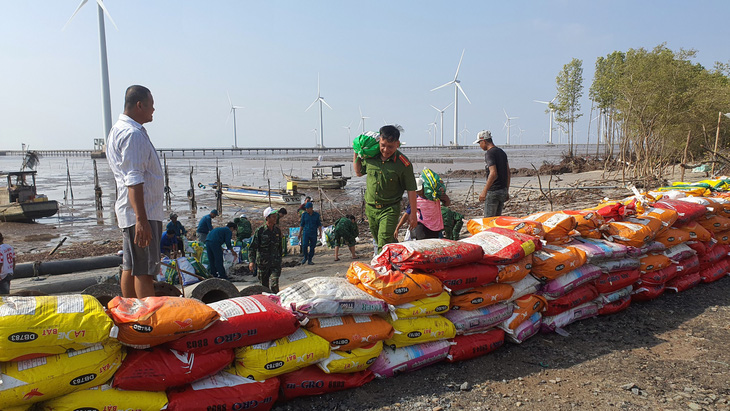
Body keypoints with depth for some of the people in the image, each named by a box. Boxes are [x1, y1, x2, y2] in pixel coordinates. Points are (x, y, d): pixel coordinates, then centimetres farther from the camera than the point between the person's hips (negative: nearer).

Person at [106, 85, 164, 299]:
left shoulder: (119, 129, 20)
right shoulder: (132, 134, -15)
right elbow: (134, 181, -23)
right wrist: (141, 219, -27)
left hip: (132, 213, 11)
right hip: (141, 213, -11)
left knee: (130, 267, 13)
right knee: (145, 270, -8)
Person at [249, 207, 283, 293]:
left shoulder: (277, 231, 6)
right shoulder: (260, 231, -6)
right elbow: (252, 247, -8)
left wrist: (279, 261, 21)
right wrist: (251, 261, -21)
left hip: (275, 263, 2)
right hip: (262, 263, -2)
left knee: (274, 285, -14)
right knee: (264, 286, 9)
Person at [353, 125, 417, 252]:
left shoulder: (403, 163, -12)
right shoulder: (370, 157, -2)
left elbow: (411, 190, -7)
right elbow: (358, 172, 19)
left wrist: (413, 214, -5)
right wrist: (356, 153, 9)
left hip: (390, 209, -5)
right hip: (370, 208, 5)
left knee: (384, 245, -15)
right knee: (384, 241, 16)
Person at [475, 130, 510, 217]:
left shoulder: (489, 153, -13)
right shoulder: (502, 152, 14)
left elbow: (493, 174, -24)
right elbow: (508, 174, 17)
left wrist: (484, 191, -23)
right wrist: (507, 192, 22)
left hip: (493, 191, -9)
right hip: (503, 190, 9)